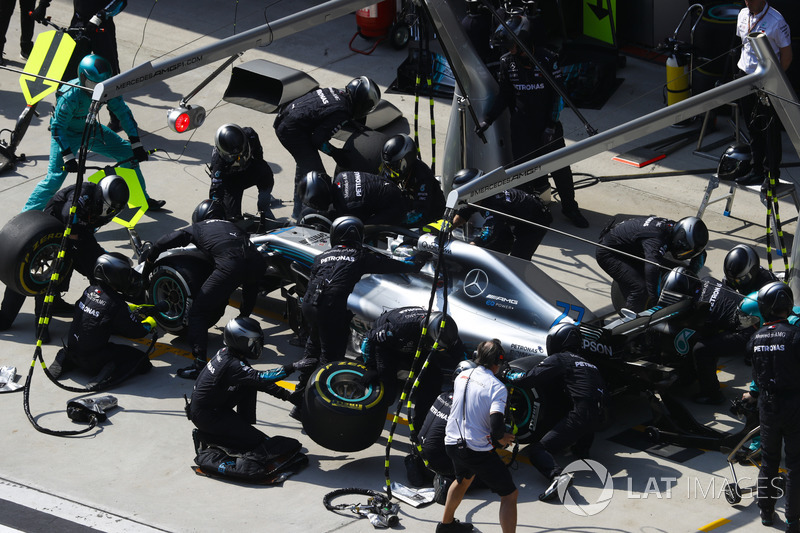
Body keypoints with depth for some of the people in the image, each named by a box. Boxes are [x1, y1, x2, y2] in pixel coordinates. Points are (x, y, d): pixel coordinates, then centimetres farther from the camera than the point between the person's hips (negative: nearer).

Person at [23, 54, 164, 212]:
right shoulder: (70, 96, -35)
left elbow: (124, 113, -9)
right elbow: (57, 128, -28)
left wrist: (136, 145, -12)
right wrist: (68, 157, -33)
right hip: (67, 133, -6)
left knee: (128, 154, 4)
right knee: (55, 178, -20)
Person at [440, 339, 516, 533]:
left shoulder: (462, 376, 5)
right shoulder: (497, 387, -16)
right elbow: (496, 426, -26)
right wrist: (501, 439, -3)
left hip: (452, 442, 8)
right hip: (478, 449, -8)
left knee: (464, 478, 38)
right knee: (509, 494, 2)